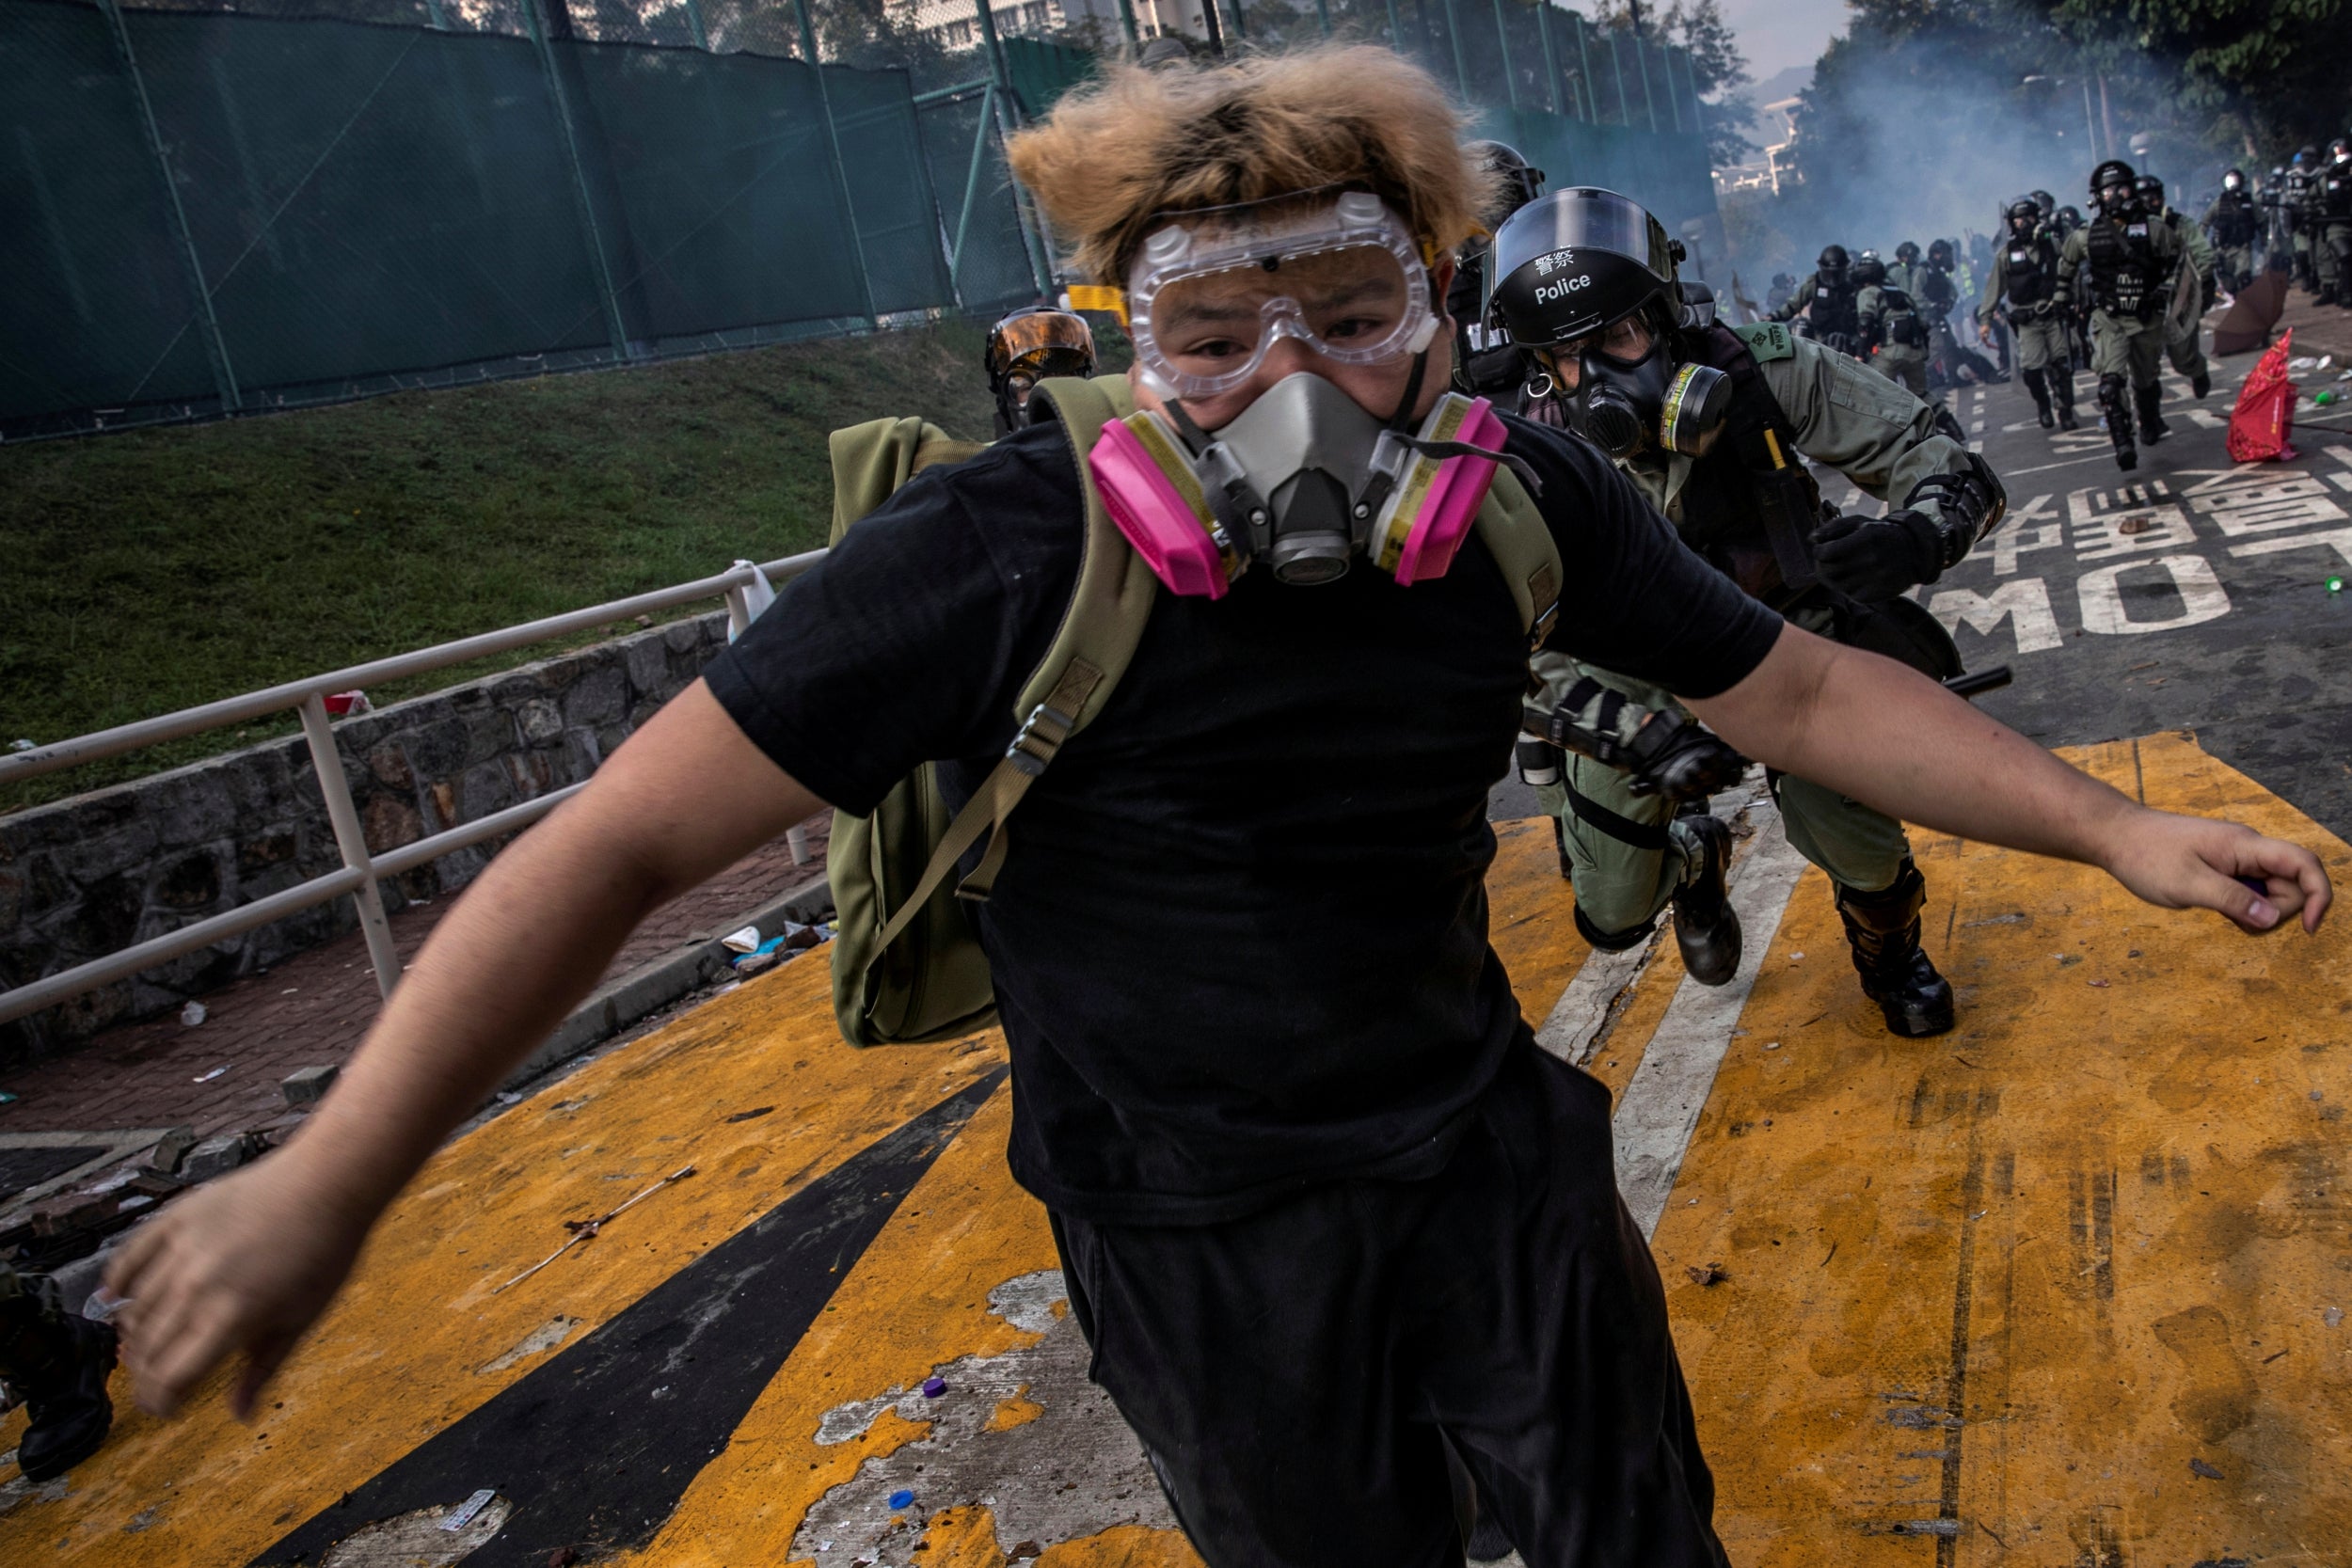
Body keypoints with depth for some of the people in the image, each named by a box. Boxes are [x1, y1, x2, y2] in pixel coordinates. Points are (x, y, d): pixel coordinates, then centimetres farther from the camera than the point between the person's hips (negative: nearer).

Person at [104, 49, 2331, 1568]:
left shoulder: (1522, 506, -12)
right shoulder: (1007, 554, -25)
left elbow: (1797, 690, 0)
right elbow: (628, 835, -23)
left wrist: (2113, 829, -5)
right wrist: (324, 1182, -21)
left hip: (1491, 1154, 3)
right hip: (1201, 1251, -3)